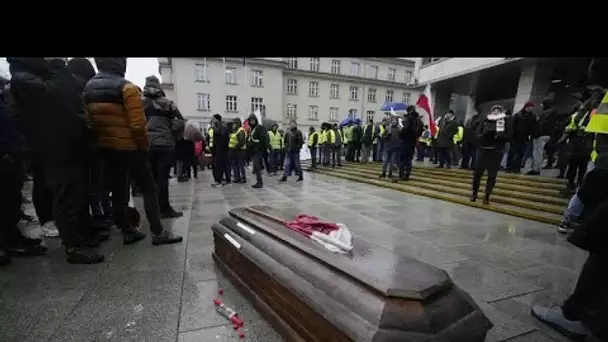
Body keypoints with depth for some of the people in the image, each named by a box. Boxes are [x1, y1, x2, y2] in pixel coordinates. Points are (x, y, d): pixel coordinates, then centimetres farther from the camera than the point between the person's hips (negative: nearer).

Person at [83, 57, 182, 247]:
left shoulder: (88, 88, 9)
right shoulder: (127, 87, -14)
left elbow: (89, 121, 10)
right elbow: (138, 124, -20)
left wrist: (100, 142, 18)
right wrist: (145, 145, -6)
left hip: (106, 148, 7)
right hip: (129, 148, -7)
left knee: (118, 191, 11)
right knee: (149, 189, 0)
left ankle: (128, 232, 20)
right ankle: (158, 232, 2)